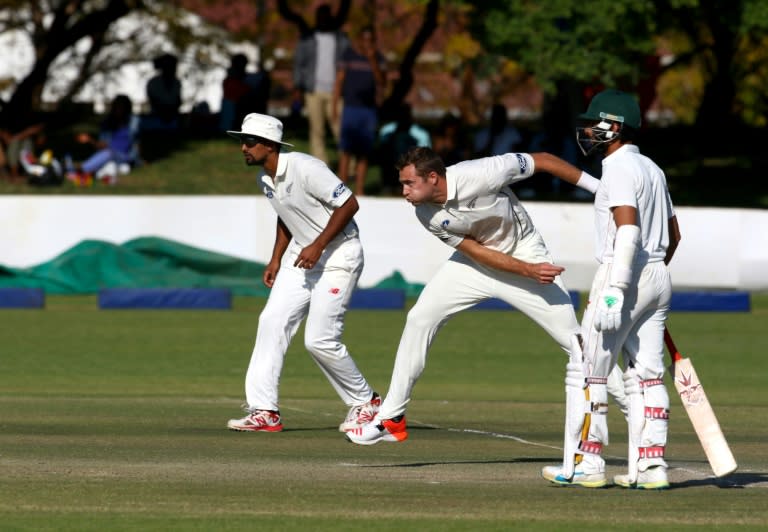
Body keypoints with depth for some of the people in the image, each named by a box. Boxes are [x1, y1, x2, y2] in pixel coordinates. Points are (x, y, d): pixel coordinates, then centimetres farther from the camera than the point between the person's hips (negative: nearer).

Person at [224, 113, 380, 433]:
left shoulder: (305, 169, -23)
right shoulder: (266, 180, 5)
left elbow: (349, 204, -23)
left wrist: (318, 246, -25)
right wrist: (276, 259, 13)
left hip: (338, 254, -9)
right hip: (301, 255, 9)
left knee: (319, 340, -11)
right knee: (272, 322, -4)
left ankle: (365, 403, 10)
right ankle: (264, 411, -3)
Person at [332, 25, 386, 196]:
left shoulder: (377, 58, 7)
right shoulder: (349, 55, 2)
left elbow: (381, 82, -4)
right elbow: (339, 80, 4)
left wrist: (373, 61, -16)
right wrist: (334, 104, -2)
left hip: (369, 109, 2)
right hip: (351, 107, -2)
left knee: (363, 152, 3)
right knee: (347, 150, -8)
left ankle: (359, 191, 7)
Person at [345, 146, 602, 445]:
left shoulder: (481, 174, -32)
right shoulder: (427, 215, -17)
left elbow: (543, 161, -22)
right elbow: (476, 252, -15)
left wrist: (596, 185, -19)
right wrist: (529, 272, -27)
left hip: (525, 254, -4)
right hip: (476, 263, 4)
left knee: (572, 339, -8)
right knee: (419, 319, -5)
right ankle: (391, 419, 3)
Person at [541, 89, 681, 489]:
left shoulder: (619, 168, -12)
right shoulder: (652, 168, 17)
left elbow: (628, 229, -23)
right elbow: (673, 234, 23)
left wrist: (614, 291, -28)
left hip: (622, 274, -9)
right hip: (658, 278, 9)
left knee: (586, 372, -2)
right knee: (646, 375, 8)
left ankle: (584, 464, -1)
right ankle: (650, 466, 4)